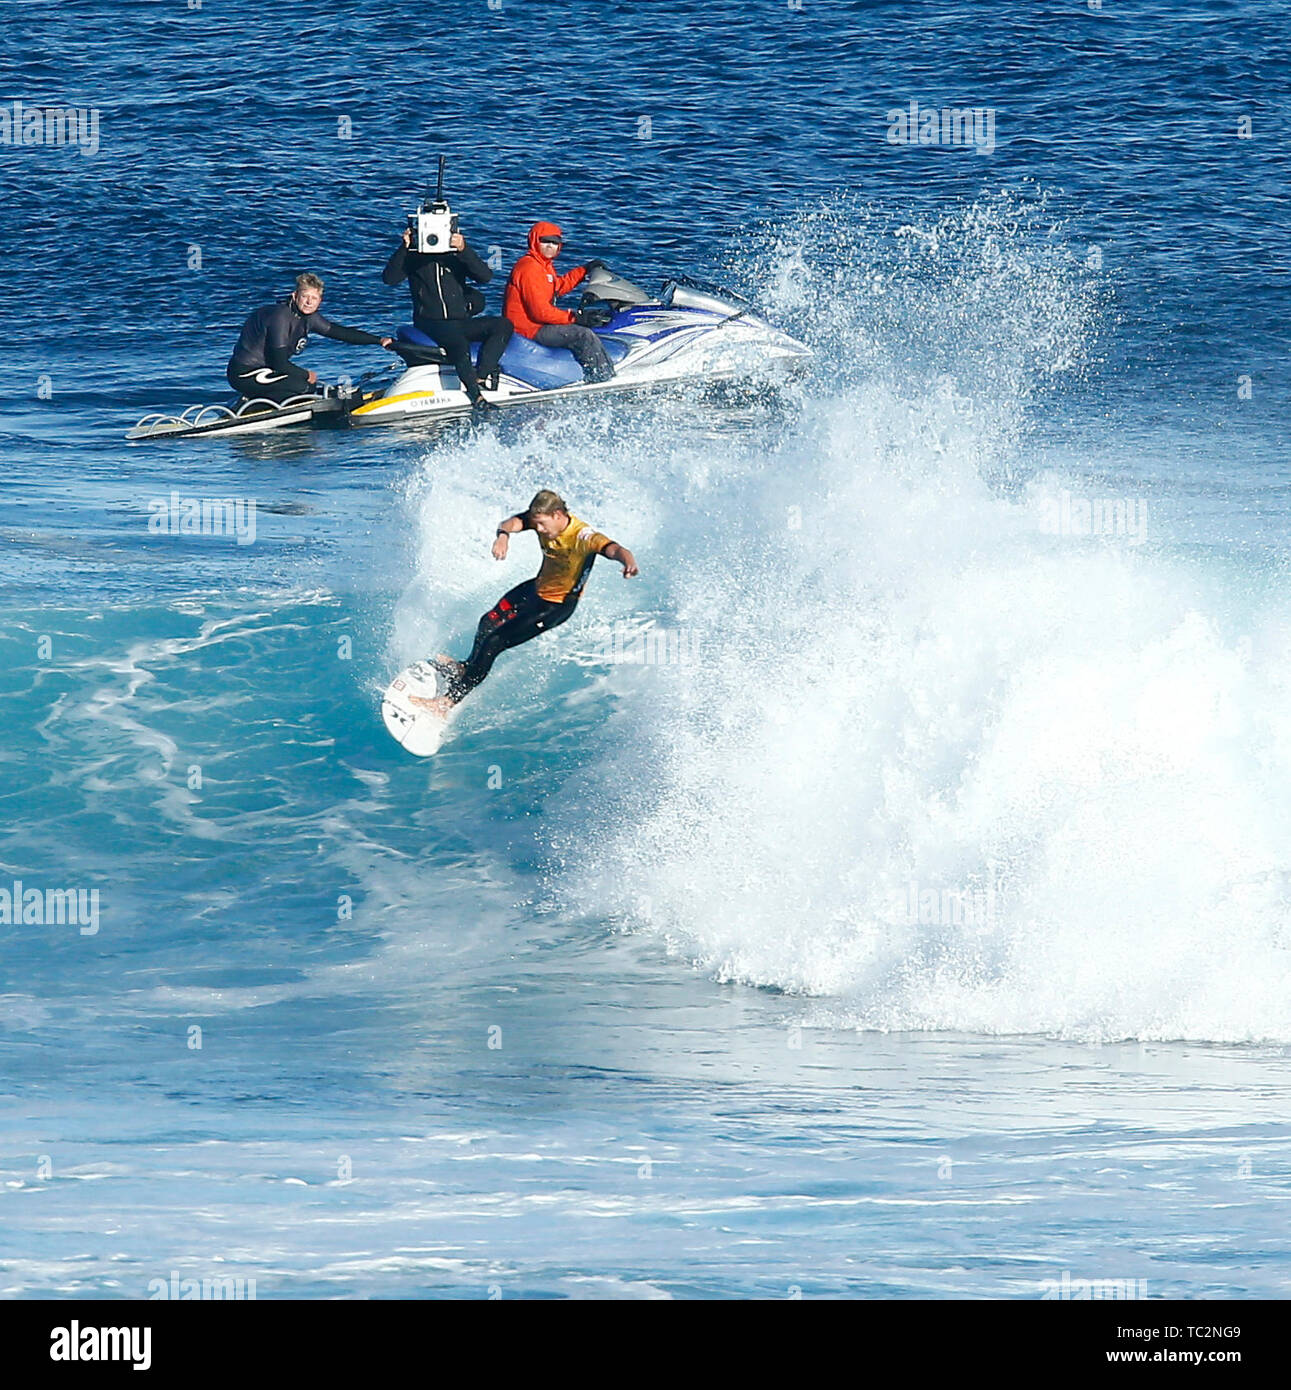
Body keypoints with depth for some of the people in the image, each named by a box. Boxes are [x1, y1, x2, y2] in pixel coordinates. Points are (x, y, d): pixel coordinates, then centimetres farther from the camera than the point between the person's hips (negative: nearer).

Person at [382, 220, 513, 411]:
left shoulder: (457, 255, 10)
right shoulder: (414, 258, 5)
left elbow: (485, 276, -5)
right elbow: (389, 278, -10)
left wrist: (464, 250, -19)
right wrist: (404, 247, -19)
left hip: (461, 322, 5)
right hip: (430, 324, -5)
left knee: (503, 325, -17)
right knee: (459, 345, -36)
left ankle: (480, 375, -27)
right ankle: (476, 395, -36)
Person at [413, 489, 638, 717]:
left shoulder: (581, 536, -33)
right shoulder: (544, 519, -14)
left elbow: (611, 548, -49)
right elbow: (515, 521, -29)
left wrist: (628, 561, -72)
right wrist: (503, 535, -53)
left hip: (557, 606, -8)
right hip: (537, 588, 8)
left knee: (495, 641, -13)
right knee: (489, 623, 24)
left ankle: (450, 700, -5)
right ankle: (468, 667, 54)